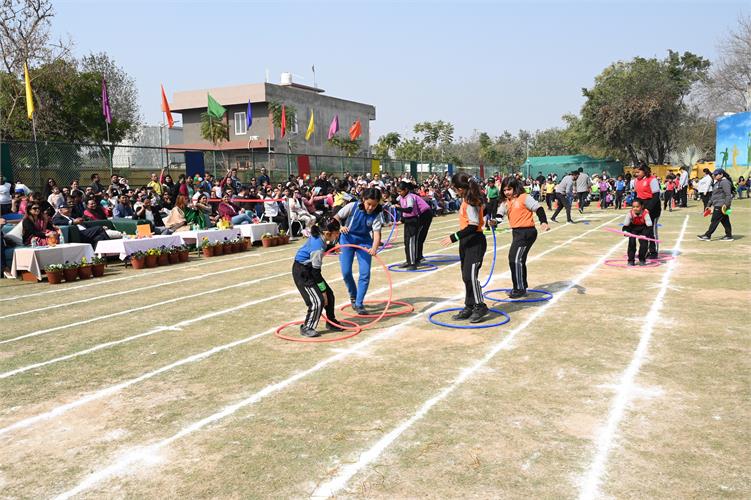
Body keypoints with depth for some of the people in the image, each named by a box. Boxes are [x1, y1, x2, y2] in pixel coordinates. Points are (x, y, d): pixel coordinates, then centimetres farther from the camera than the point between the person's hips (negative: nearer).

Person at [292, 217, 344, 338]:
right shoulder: (317, 247, -29)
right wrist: (322, 291, -18)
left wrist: (331, 245, 3)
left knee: (329, 295, 11)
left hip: (308, 269, 9)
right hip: (302, 272, -9)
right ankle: (306, 328, 2)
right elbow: (316, 272, -24)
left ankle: (331, 322, 27)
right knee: (318, 301, -13)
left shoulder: (319, 236, -6)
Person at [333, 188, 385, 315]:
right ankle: (353, 296, 24)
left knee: (365, 273, -9)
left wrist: (374, 248, -44)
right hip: (347, 240, 0)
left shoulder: (377, 215, -14)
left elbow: (377, 233, -25)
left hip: (364, 242, 1)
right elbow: (336, 218, -4)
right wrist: (341, 227, -26)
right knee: (346, 272, -4)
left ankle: (359, 304, 2)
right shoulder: (352, 206, -15)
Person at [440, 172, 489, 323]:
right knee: (466, 276, 12)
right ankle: (469, 308, 20)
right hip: (466, 242, 10)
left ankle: (480, 307, 3)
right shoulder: (467, 200, 8)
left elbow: (473, 226, -25)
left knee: (470, 275, -11)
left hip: (475, 242, -10)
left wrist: (454, 237, -25)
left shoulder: (471, 203, -19)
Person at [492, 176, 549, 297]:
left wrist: (544, 222, -29)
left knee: (515, 259, -12)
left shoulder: (524, 198, -9)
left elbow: (538, 208, -15)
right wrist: (495, 221, -23)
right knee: (519, 260, 18)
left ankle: (520, 288, -3)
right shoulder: (506, 202, 12)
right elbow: (500, 213, 0)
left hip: (526, 232, -8)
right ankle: (522, 287, 33)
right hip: (516, 232, 8)